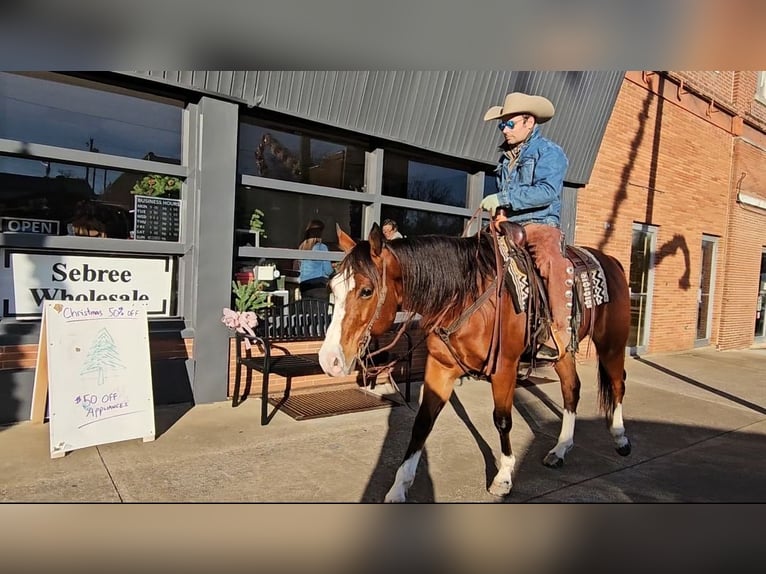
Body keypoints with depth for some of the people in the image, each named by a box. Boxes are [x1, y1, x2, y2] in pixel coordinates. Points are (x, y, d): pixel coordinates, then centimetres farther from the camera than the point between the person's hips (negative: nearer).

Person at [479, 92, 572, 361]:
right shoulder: (506, 158, 19)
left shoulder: (549, 152, -1)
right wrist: (496, 209, 6)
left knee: (550, 262, -36)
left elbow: (547, 191, -19)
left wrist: (502, 198, -22)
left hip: (540, 225, -7)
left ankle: (560, 332, -30)